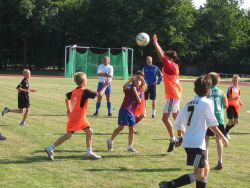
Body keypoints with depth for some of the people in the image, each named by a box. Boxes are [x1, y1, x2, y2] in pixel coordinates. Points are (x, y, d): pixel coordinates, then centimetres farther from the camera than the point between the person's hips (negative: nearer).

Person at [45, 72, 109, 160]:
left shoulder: (74, 91, 5)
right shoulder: (85, 92, -18)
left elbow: (67, 98, 19)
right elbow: (99, 94, -15)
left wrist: (69, 109, 26)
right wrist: (105, 86, -2)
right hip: (76, 118, -9)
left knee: (89, 132, 10)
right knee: (68, 135, -3)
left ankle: (89, 153, 14)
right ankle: (50, 149, 3)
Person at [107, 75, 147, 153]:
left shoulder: (141, 92, 10)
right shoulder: (130, 88, 0)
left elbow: (139, 101, -5)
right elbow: (124, 87, -23)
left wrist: (135, 92, -13)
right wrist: (130, 80, -29)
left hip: (132, 112, 4)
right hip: (124, 109, -4)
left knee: (131, 128, 5)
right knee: (121, 126, -7)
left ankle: (130, 146, 13)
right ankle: (110, 141, 8)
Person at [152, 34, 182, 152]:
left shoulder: (170, 66, -16)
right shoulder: (172, 66, 7)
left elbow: (162, 56, -21)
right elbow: (162, 55, 13)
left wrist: (155, 44, -16)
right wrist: (156, 43, 10)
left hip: (172, 95, -10)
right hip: (175, 94, 10)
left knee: (165, 118, -12)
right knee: (176, 116, 19)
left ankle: (173, 140, -9)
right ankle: (179, 137, 30)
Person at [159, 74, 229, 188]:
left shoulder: (190, 103, 12)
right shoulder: (207, 103, -9)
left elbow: (178, 124, 12)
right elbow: (212, 125, -8)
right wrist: (223, 138, 5)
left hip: (188, 142, 8)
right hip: (197, 144, -8)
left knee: (205, 169, 18)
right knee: (199, 175, -5)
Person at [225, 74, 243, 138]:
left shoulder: (238, 88, 9)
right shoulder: (230, 88, -13)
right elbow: (228, 98, -17)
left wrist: (240, 102, 1)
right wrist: (235, 98, -34)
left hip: (236, 107, 7)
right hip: (230, 106, -7)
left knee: (236, 121, 7)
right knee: (231, 121, -6)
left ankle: (226, 131, 26)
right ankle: (225, 133, 15)